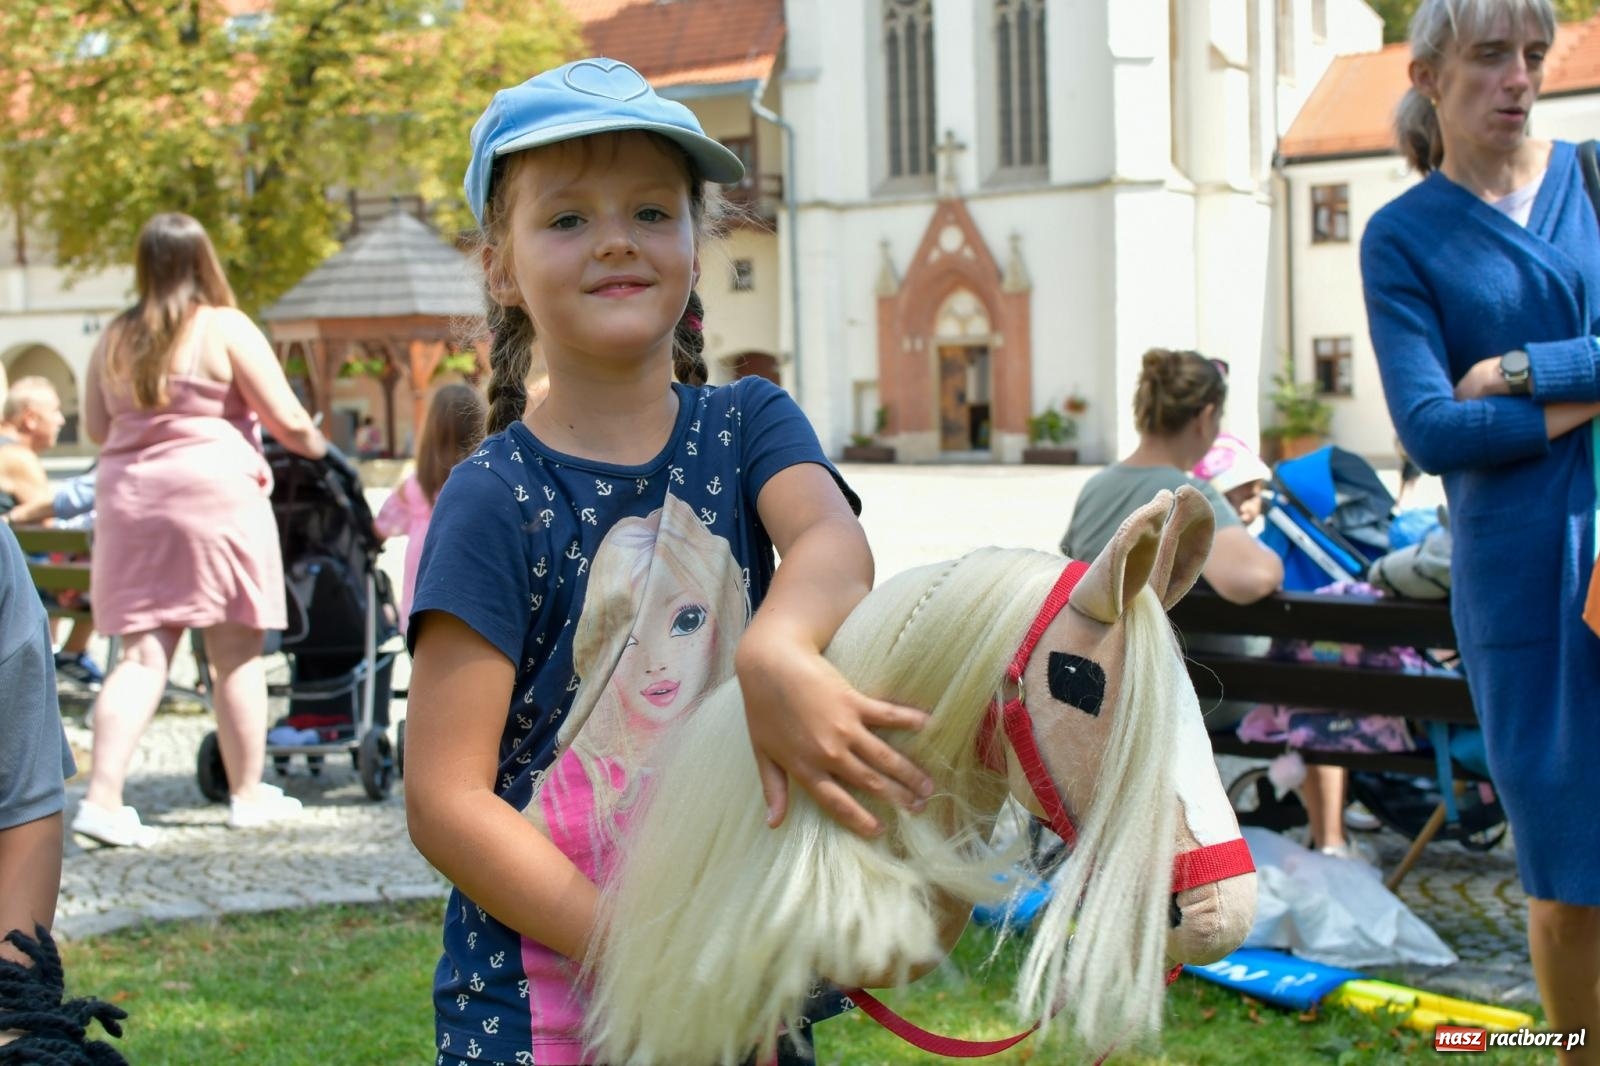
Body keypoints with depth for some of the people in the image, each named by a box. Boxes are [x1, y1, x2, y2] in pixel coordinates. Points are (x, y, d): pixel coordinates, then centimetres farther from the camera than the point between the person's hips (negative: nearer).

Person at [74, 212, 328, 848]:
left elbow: (95, 429, 18)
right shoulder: (226, 329, -4)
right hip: (215, 497, -4)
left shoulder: (115, 339, 10)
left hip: (129, 501, 5)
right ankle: (248, 795, 14)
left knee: (142, 656, 4)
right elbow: (288, 422, -5)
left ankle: (102, 797, -7)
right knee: (237, 655, 6)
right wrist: (319, 450, 15)